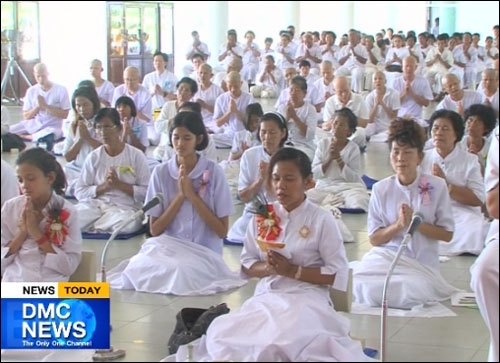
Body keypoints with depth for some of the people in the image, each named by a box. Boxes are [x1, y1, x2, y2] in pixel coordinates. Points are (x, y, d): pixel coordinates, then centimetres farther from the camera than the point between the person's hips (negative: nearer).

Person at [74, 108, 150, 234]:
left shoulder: (136, 155, 4)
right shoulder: (93, 157, 10)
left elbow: (146, 192, -2)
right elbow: (79, 192, 5)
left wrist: (119, 184, -11)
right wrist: (104, 186, -10)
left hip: (124, 207, 0)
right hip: (94, 204, 0)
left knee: (126, 224, -38)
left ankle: (90, 228, -15)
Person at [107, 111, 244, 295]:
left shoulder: (213, 172, -3)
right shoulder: (161, 172, 2)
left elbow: (222, 231, -6)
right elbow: (155, 230, 0)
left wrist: (192, 195, -13)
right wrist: (180, 195, -11)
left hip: (205, 255, -1)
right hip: (169, 252, 1)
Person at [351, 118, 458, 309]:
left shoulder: (436, 186, 0)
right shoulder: (381, 189, 4)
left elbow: (447, 234, 1)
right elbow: (374, 239, 4)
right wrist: (398, 224, -15)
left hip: (422, 264, 0)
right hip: (386, 257, 0)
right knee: (355, 284, -29)